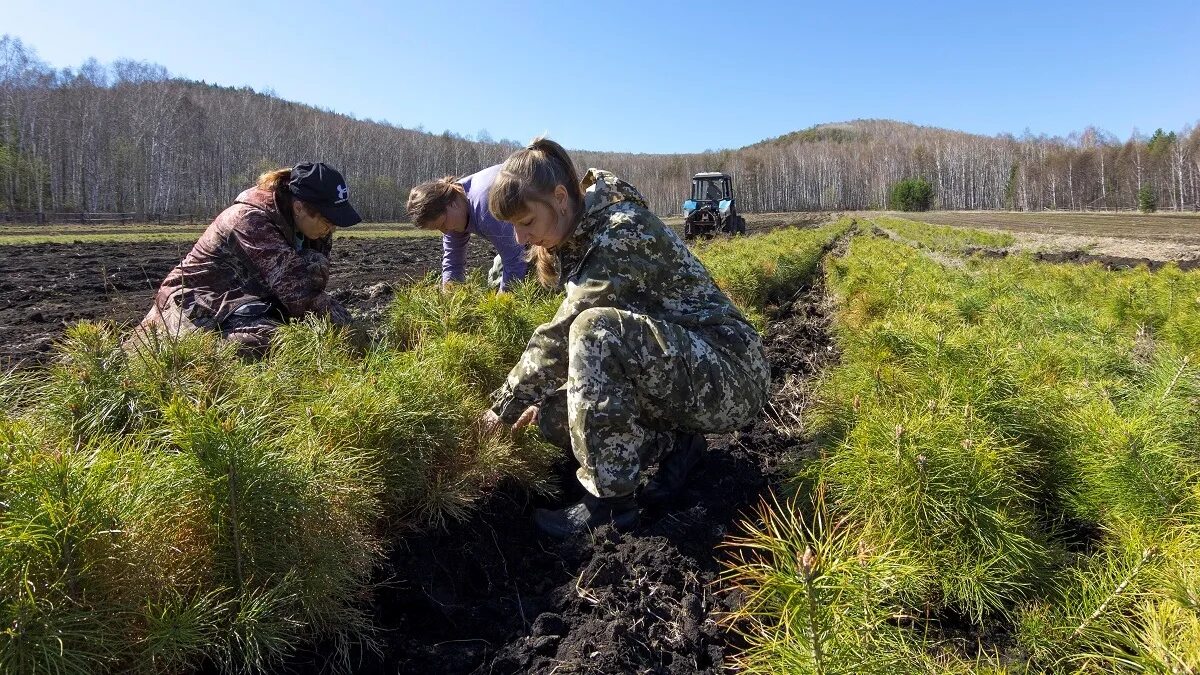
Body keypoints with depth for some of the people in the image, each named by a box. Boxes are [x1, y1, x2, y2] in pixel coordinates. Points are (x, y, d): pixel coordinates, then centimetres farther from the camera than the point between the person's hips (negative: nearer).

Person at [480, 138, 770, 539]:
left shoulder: (624, 231, -22)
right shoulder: (577, 239, 6)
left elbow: (560, 336, -23)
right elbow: (566, 338, 14)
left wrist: (506, 408, -13)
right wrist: (538, 401, 5)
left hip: (730, 375, -9)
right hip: (679, 371, 9)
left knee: (596, 330, -33)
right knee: (554, 415, -6)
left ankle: (610, 500, -21)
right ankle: (677, 441, 6)